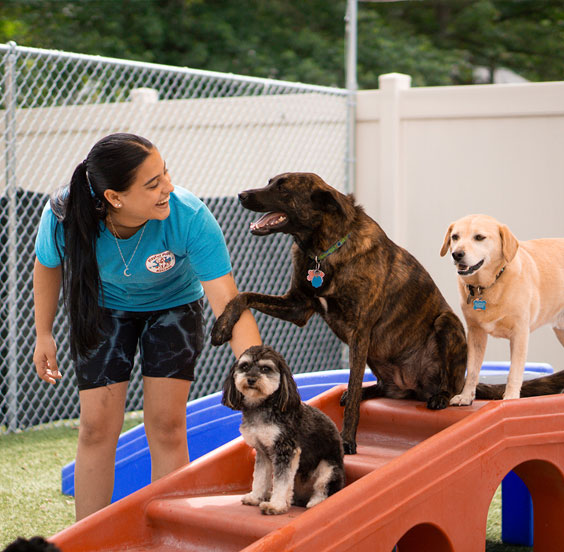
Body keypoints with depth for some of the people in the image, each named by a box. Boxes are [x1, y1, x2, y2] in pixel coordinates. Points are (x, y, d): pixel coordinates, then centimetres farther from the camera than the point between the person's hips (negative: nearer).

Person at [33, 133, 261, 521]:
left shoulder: (190, 218, -37)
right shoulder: (65, 216, -32)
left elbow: (229, 305, -37)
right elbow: (48, 266, -7)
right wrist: (44, 334, 3)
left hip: (173, 305, -1)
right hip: (103, 307, 1)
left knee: (167, 427, -6)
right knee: (97, 428, -4)